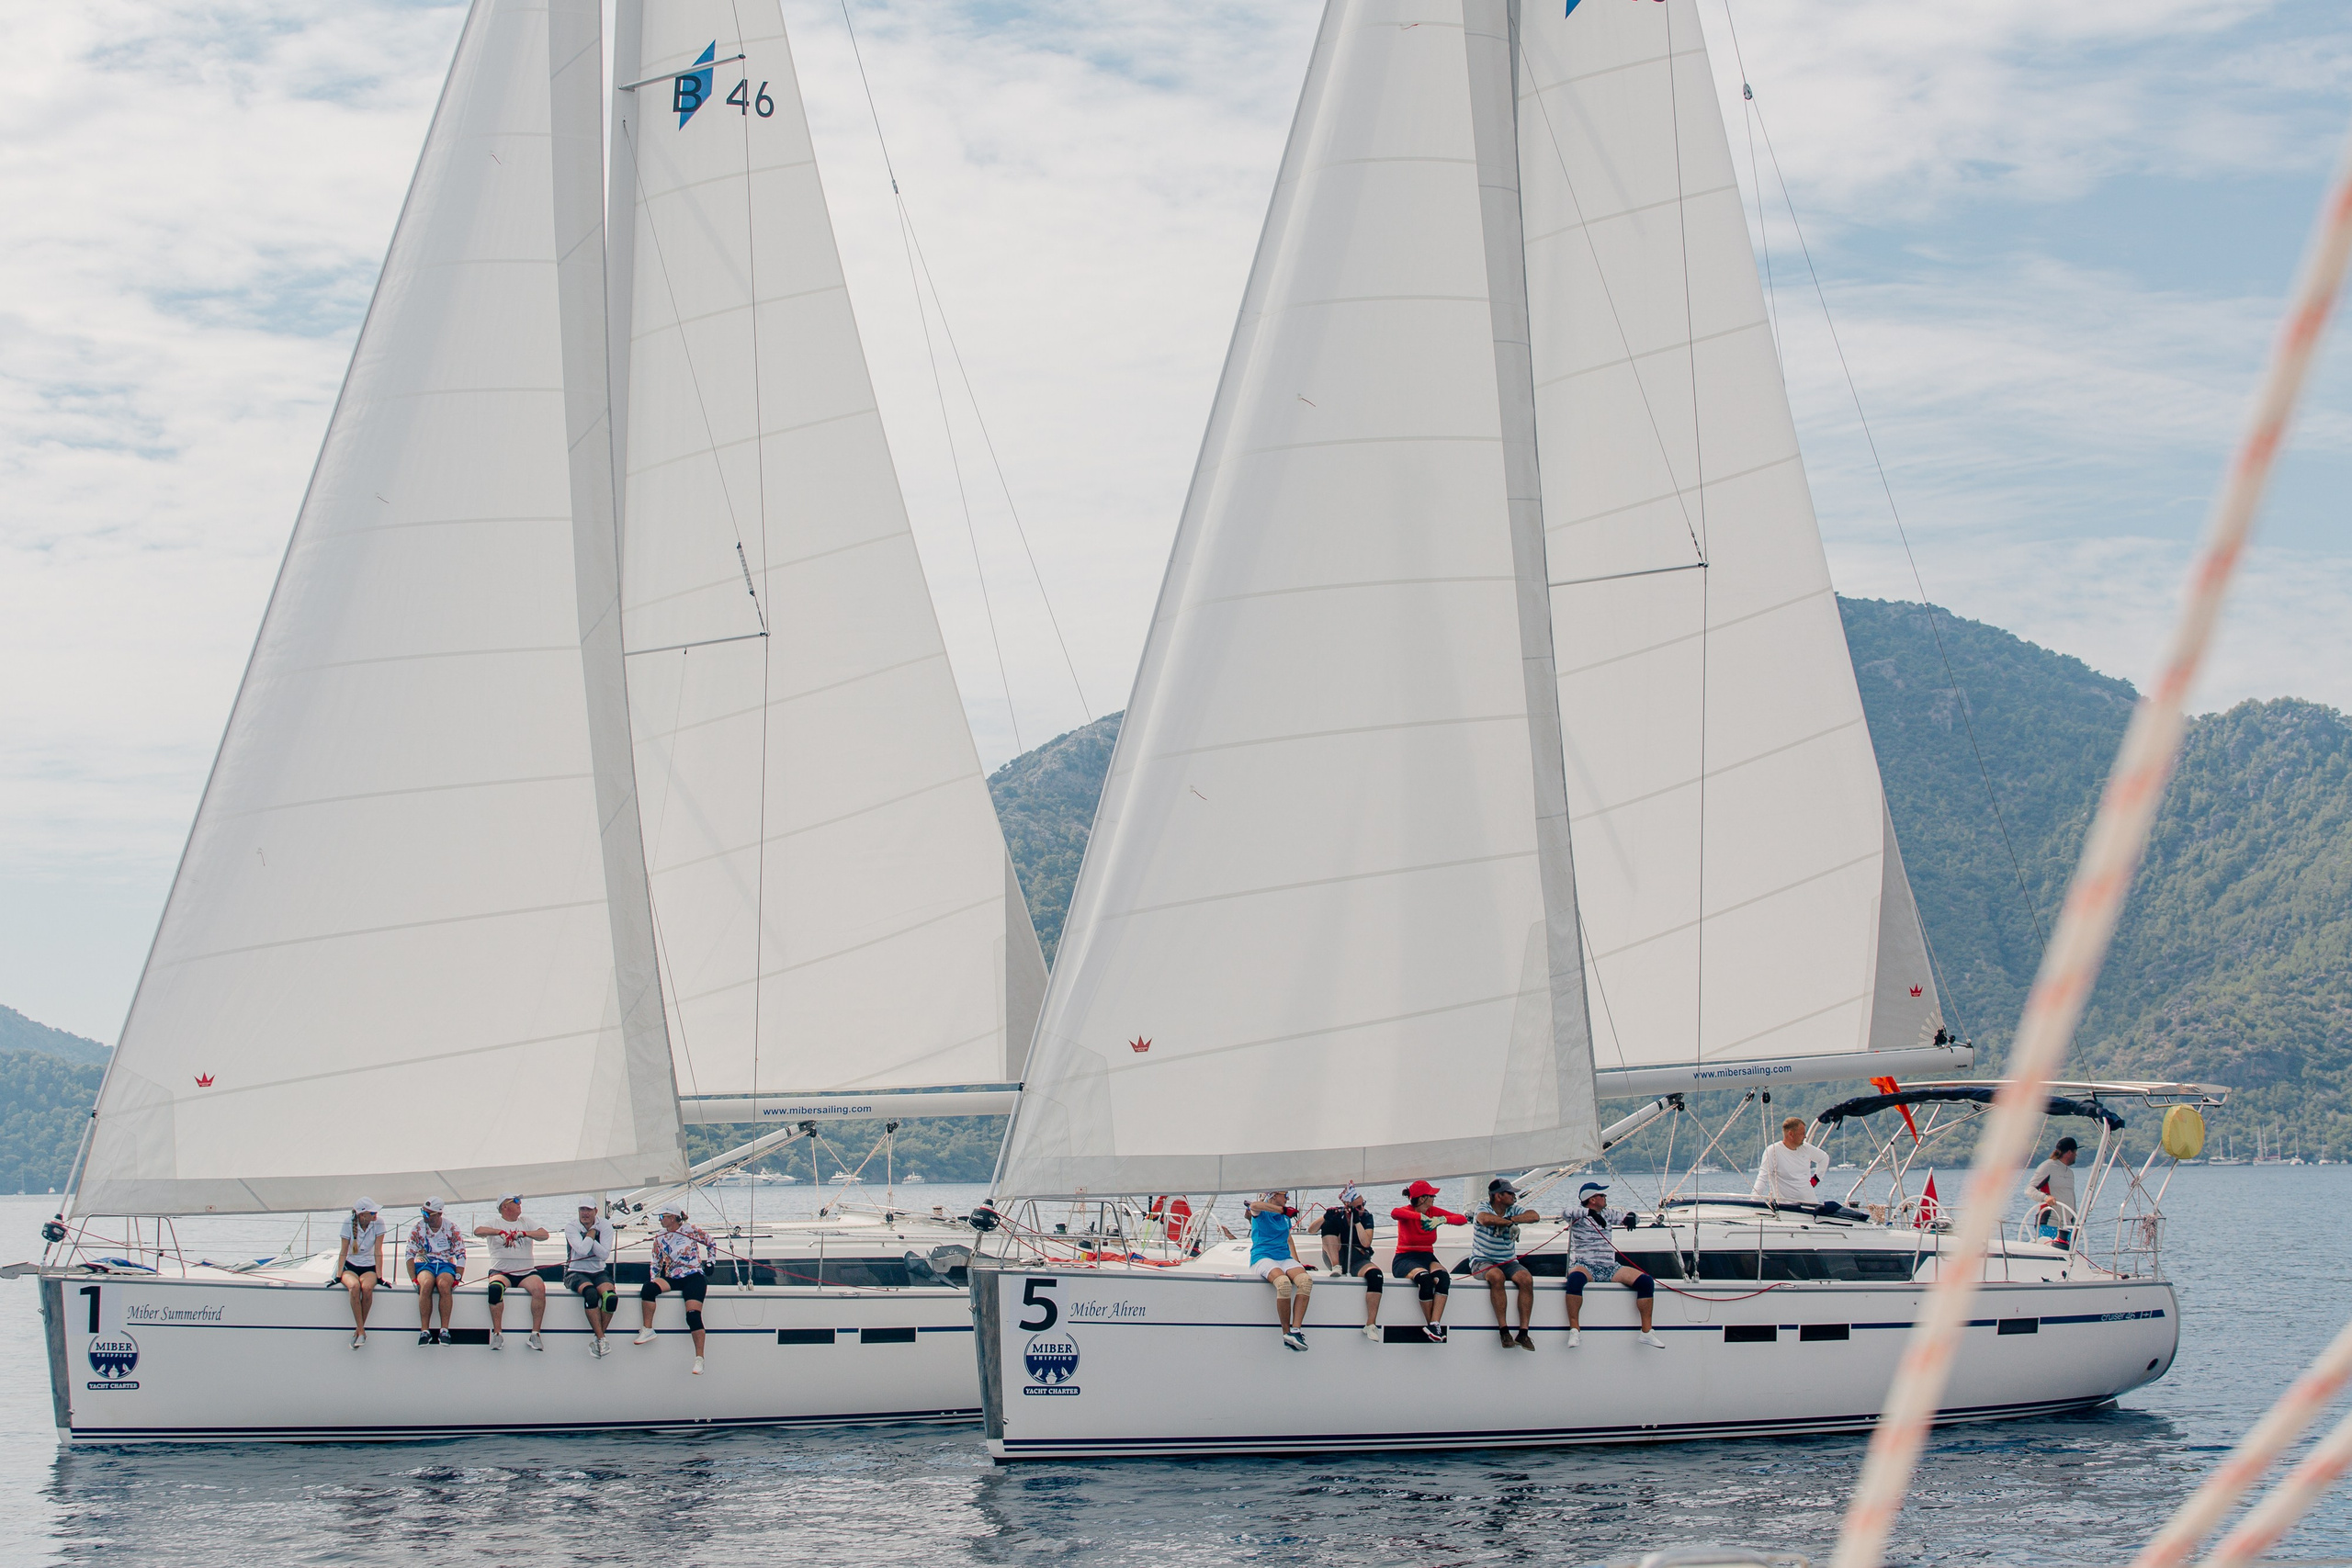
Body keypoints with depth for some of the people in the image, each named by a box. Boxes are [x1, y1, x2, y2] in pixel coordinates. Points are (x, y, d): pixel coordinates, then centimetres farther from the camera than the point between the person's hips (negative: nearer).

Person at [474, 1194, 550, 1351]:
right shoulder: (495, 1223, 12)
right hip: (501, 1271, -2)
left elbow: (544, 1235, 3)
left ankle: (535, 1333, -23)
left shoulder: (526, 1222, 19)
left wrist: (523, 1233, -13)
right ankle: (497, 1333, -26)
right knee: (495, 1288, -35)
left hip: (526, 1272, 2)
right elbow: (478, 1231, -8)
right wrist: (500, 1232, -21)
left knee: (539, 1287, -29)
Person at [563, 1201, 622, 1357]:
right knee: (591, 1293, -36)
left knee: (611, 1297, -29)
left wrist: (590, 1236, -15)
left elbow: (605, 1255, -10)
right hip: (576, 1273, -2)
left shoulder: (605, 1226, 0)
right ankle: (601, 1339, -31)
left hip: (599, 1272, 2)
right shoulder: (571, 1227, -4)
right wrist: (591, 1234, -9)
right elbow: (583, 1250, -21)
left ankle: (597, 1339, -15)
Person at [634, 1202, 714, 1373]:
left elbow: (710, 1242, 16)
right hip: (672, 1278, 4)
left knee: (693, 1314, -25)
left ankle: (699, 1358, -23)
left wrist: (710, 1262, 10)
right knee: (648, 1287, -28)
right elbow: (655, 1264, 19)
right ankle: (647, 1330, -19)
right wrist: (653, 1282, 7)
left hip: (694, 1276, -4)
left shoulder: (691, 1231, 1)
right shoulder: (660, 1239, 13)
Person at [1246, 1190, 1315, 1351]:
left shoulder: (1285, 1217, 26)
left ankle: (1296, 1330, -36)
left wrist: (1298, 1264, 16)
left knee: (1306, 1280, -29)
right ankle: (1286, 1333, -27)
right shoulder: (1261, 1212, 5)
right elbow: (1254, 1205, -20)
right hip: (1263, 1258, -6)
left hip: (1285, 1258, 6)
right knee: (1284, 1283, -38)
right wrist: (1283, 1210, -21)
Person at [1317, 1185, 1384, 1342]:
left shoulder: (1366, 1215, -1)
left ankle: (1371, 1325, -36)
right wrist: (1326, 1217, -26)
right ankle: (1336, 1268, -29)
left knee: (1375, 1274, -34)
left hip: (1358, 1261, 0)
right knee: (1329, 1223, -20)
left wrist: (1357, 1221, -18)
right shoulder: (1337, 1213, -2)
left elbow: (1366, 1243, -12)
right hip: (1337, 1258, 0)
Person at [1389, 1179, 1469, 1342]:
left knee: (1443, 1277, -31)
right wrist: (1421, 1217, -41)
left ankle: (1434, 1325, -36)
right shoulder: (1407, 1212, -7)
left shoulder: (1434, 1212, 5)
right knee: (1425, 1279, -37)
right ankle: (1433, 1325, -23)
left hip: (1427, 1257, 4)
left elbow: (1463, 1219, -5)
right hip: (1405, 1259, -4)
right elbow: (1394, 1213, -34)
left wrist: (1442, 1220, -23)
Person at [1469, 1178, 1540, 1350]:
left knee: (1526, 1278, -27)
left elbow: (1534, 1216, -10)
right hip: (1482, 1261, -4)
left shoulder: (1513, 1210, 8)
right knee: (1497, 1276, -38)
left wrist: (1511, 1219, -19)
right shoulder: (1483, 1209, -4)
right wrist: (1510, 1222, -19)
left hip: (1508, 1262, 4)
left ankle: (1523, 1332, -26)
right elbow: (1486, 1219, -30)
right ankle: (1504, 1331, -33)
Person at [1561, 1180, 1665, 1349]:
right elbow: (1566, 1213, -20)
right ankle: (1574, 1330, -35)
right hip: (1585, 1266, -5)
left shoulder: (1607, 1213, 17)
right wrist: (1589, 1213, -33)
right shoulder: (1578, 1215, 0)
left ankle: (1647, 1332, -12)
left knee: (1646, 1281, -15)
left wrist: (1631, 1218, -4)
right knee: (1575, 1278, -41)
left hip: (1610, 1267, 5)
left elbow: (1624, 1217, 20)